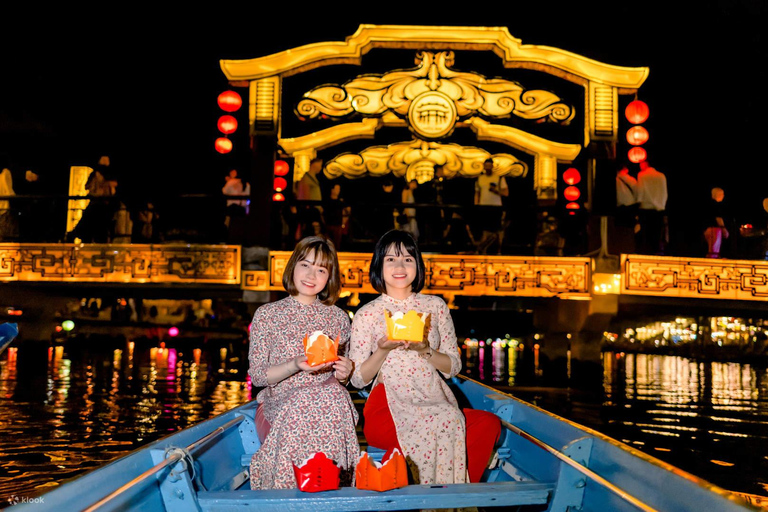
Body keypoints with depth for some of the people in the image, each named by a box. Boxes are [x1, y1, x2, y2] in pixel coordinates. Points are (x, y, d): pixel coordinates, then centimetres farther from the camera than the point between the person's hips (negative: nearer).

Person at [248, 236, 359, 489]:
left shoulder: (338, 318, 13)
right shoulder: (267, 314, 5)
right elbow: (257, 375, 0)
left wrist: (343, 372, -6)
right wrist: (296, 365, -18)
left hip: (328, 398, 2)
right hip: (279, 404, -2)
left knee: (335, 393, -34)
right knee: (306, 400, -36)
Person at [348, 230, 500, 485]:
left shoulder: (435, 306, 11)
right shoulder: (366, 315, 4)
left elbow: (454, 366, 9)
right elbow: (358, 379, 4)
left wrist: (425, 350, -11)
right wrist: (383, 350, -14)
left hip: (436, 402, 4)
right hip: (388, 406, -3)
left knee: (489, 423, -25)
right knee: (443, 426, -33)